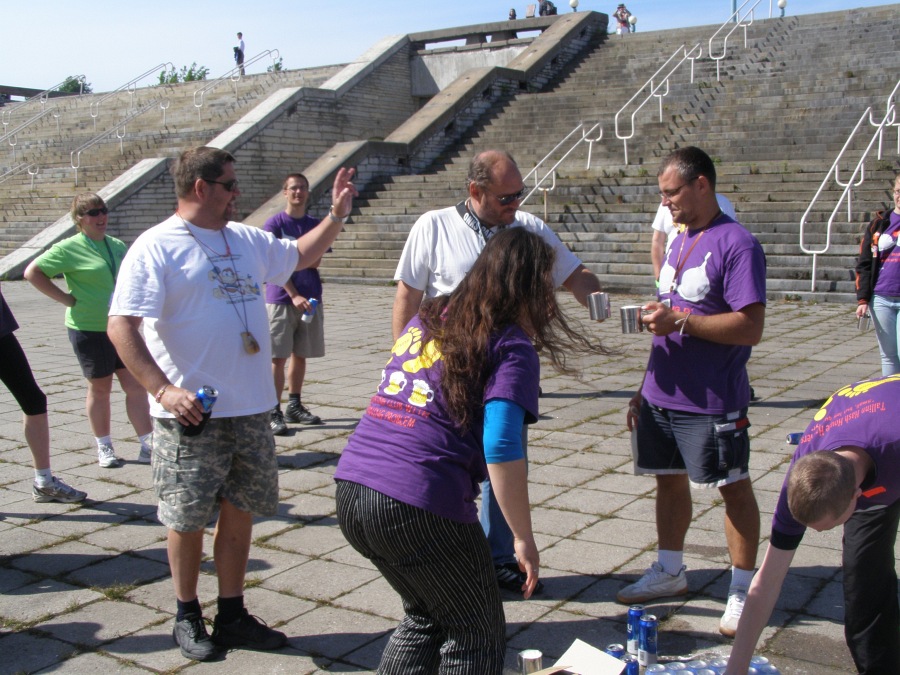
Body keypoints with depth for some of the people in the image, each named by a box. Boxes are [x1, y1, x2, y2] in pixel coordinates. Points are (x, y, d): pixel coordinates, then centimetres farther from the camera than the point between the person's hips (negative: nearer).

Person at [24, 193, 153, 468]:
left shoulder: (118, 246, 8)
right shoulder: (70, 248, -8)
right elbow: (33, 272, -10)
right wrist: (66, 298, -12)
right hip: (88, 329, -4)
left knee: (136, 385, 2)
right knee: (100, 388, 7)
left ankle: (148, 446, 8)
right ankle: (104, 447, 22)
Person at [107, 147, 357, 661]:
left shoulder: (247, 239, 11)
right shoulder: (156, 247, -10)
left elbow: (298, 256, 30)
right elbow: (121, 326, -17)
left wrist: (337, 215, 18)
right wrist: (163, 389, -27)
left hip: (251, 411, 6)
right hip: (192, 415, -6)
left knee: (240, 513, 13)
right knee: (188, 520, 6)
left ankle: (232, 615, 26)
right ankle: (188, 616, 26)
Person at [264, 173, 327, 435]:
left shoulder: (315, 224, 10)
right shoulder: (275, 223, -2)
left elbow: (315, 262, 0)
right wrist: (294, 295, -18)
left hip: (310, 298, 4)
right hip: (281, 298, -4)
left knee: (300, 355, 11)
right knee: (278, 357, -5)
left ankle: (294, 406, 22)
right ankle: (274, 412, -2)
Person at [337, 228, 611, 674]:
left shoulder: (427, 319, 16)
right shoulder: (513, 349, -5)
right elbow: (500, 449, -14)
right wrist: (524, 539, -8)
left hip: (350, 488, 8)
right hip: (417, 504, -7)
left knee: (424, 619, 28)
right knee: (477, 637, 15)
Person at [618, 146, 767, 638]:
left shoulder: (736, 244, -14)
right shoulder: (680, 241, 12)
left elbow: (751, 327, -21)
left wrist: (679, 320, -24)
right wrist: (645, 388, 17)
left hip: (712, 400, -8)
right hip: (663, 395, 8)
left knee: (733, 487, 5)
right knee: (669, 479, 17)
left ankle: (743, 590, 17)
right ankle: (669, 572, 33)